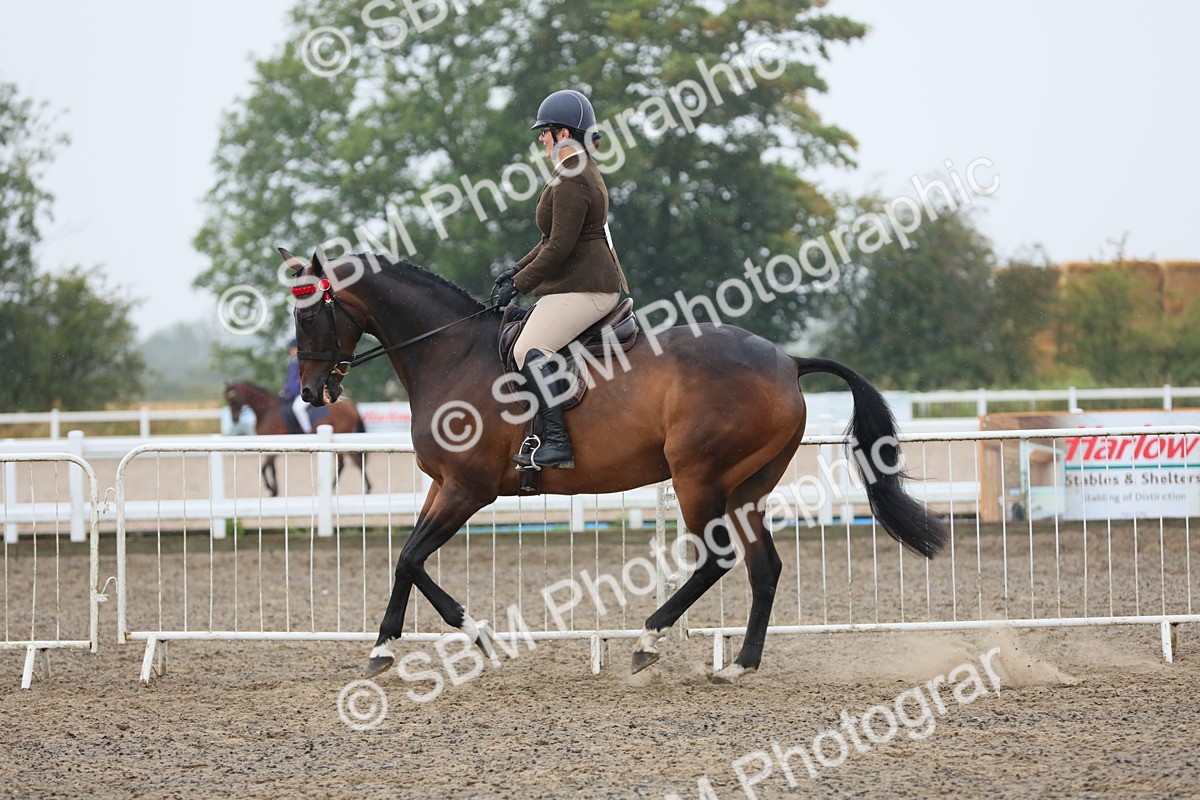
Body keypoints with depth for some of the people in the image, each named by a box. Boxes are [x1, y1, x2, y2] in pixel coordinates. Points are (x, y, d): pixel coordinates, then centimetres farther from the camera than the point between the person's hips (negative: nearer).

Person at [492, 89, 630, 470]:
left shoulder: (571, 181, -15)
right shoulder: (583, 171, 19)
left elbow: (560, 246, -19)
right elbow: (556, 238, 26)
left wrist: (519, 285, -12)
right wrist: (518, 270, 20)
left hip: (584, 288, -12)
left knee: (529, 350, -24)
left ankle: (557, 441, -34)